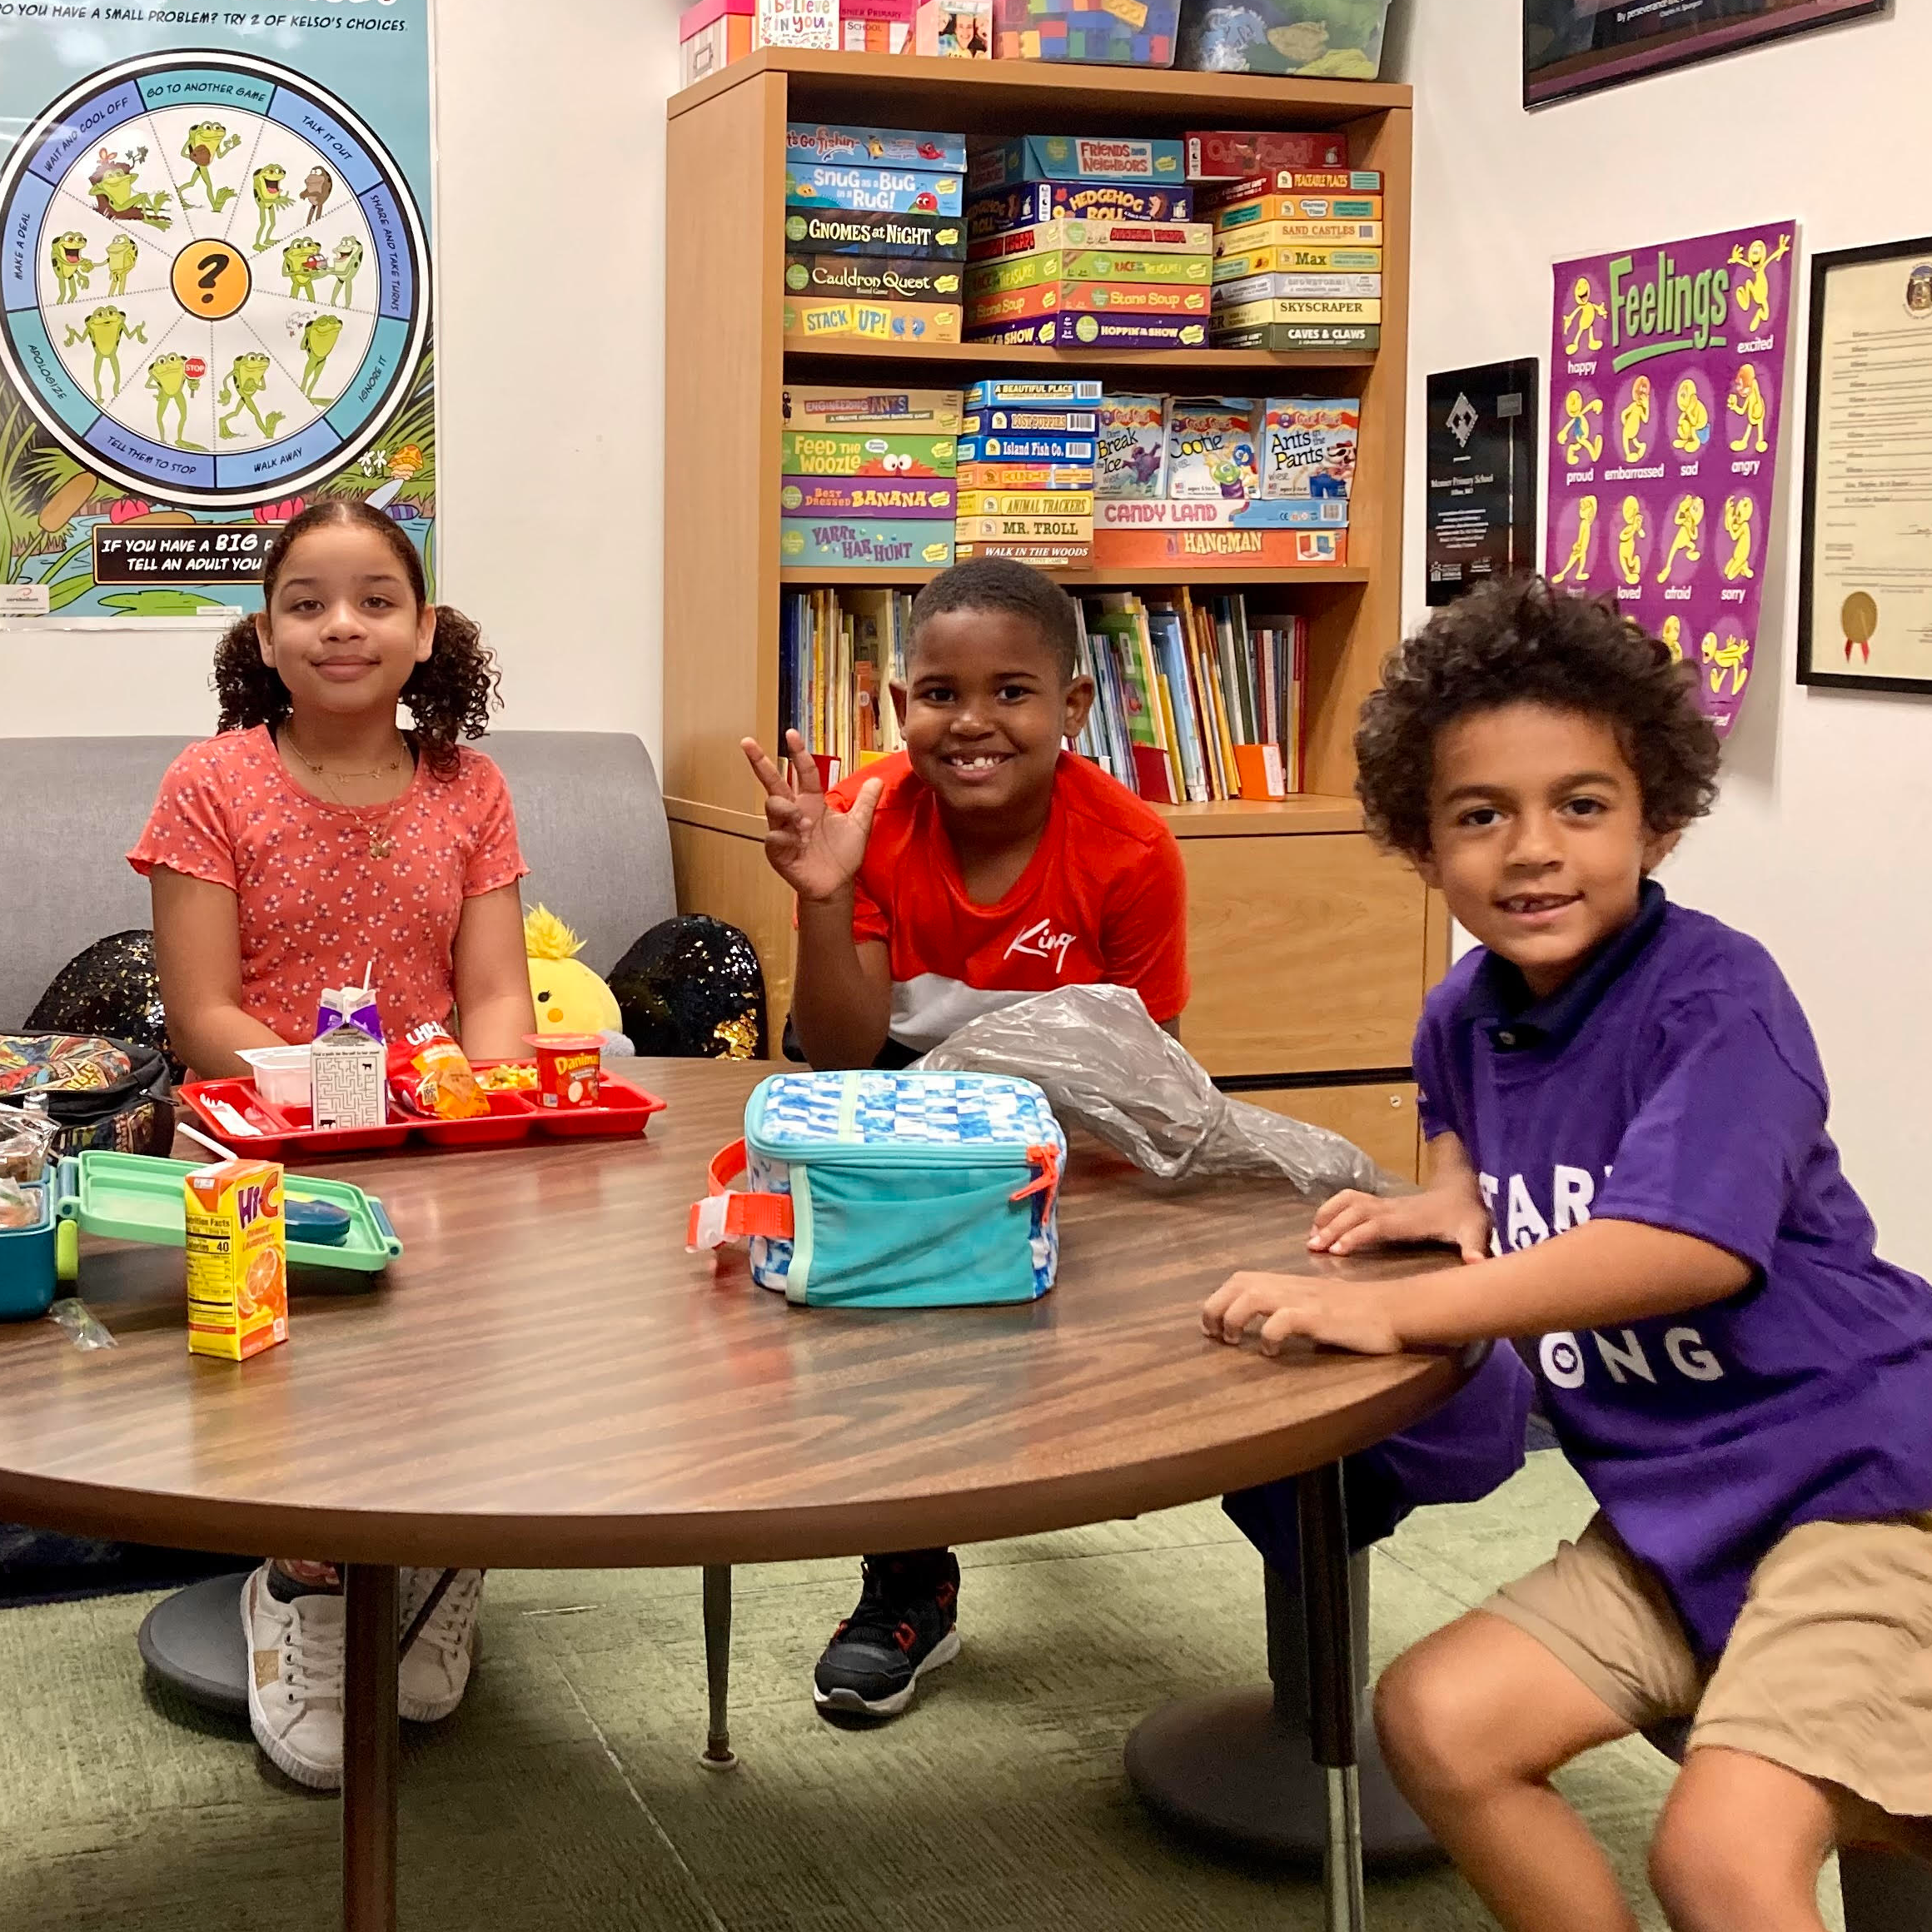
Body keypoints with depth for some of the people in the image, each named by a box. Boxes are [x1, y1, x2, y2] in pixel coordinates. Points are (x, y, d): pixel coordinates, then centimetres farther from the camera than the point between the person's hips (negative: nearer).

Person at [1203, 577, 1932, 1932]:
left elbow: (1689, 1246, -31)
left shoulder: (1716, 998, -18)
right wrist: (1454, 1199, 6)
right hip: (1672, 1513, 8)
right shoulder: (1466, 1016, 4)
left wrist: (1393, 1309, -31)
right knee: (1435, 1719, 0)